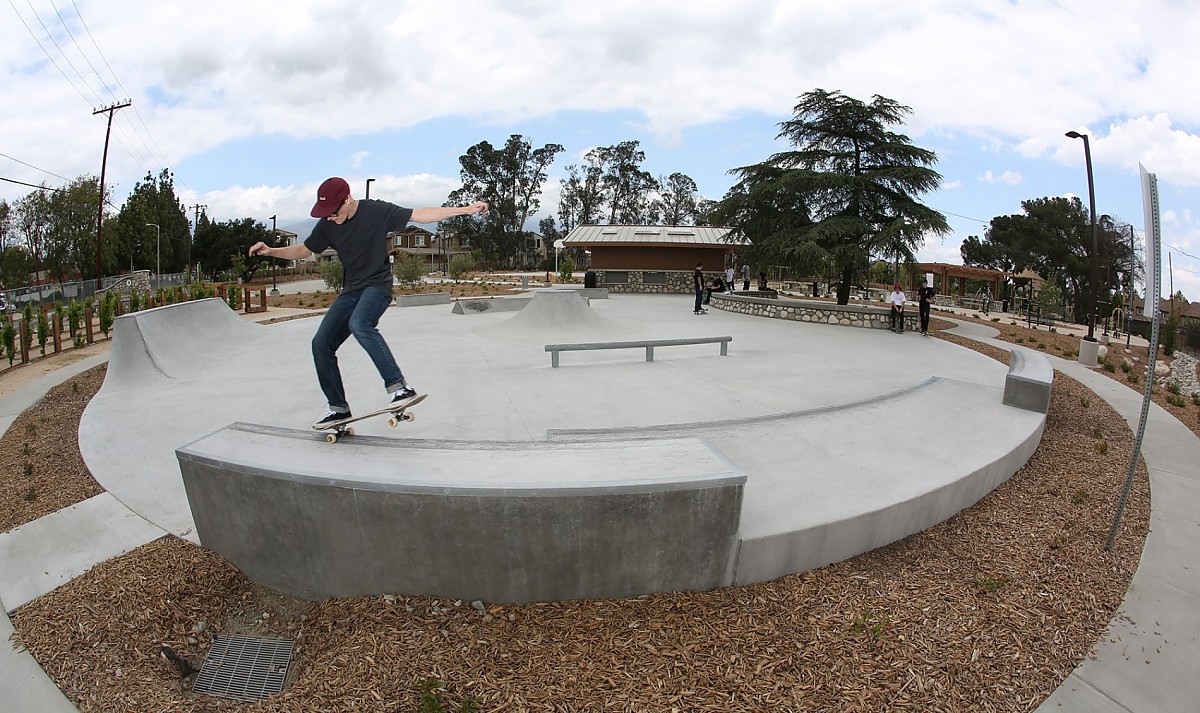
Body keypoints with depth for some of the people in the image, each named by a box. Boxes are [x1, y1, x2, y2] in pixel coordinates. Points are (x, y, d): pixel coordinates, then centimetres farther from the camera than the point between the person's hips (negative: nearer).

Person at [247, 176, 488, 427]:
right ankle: (338, 408, 9)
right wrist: (271, 251, 0)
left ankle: (400, 387, -37)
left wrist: (465, 209, -13)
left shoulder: (377, 211, -10)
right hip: (351, 290, 6)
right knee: (321, 343, -3)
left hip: (377, 285, -6)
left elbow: (420, 215, -9)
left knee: (359, 324, -36)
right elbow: (302, 250, 17)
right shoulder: (327, 225, 3)